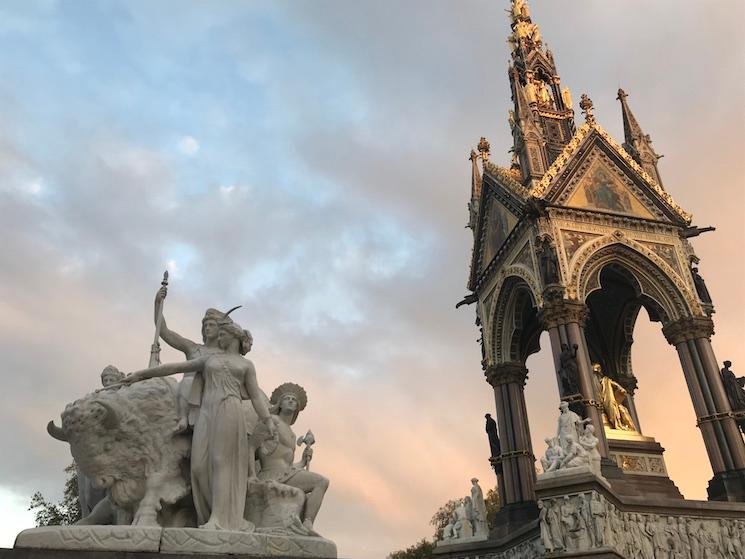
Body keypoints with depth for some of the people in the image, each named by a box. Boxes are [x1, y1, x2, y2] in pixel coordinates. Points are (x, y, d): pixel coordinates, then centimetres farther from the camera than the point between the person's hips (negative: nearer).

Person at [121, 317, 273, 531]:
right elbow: (174, 367, 19)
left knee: (222, 461, -10)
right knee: (201, 465, -6)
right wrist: (141, 374, 15)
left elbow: (256, 396, 8)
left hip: (230, 411, -3)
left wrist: (268, 421, -7)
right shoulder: (209, 358, 22)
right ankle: (208, 517, 1)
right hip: (206, 411, 3)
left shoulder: (246, 364, 16)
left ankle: (221, 519, -10)